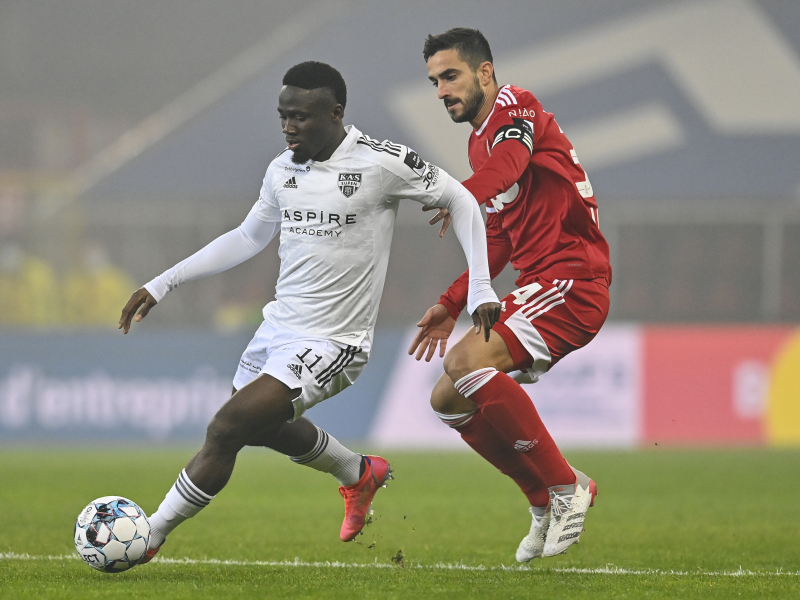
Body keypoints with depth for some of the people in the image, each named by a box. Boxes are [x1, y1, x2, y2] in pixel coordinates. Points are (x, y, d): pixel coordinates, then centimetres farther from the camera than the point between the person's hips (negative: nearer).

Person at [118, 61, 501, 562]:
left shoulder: (382, 163, -15)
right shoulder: (283, 169, 4)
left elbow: (460, 201, -3)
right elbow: (248, 239, 19)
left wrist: (480, 289, -9)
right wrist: (163, 284, 16)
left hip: (329, 346, -8)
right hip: (277, 329, 8)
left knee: (226, 431, -16)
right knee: (263, 426, 26)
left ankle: (147, 539, -4)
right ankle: (359, 473, 50)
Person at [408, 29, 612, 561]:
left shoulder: (514, 108, -8)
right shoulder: (480, 142, 22)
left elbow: (509, 161, -33)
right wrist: (453, 304, 24)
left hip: (572, 280, -10)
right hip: (537, 287, 10)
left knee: (466, 362, -28)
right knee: (449, 400, 6)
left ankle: (565, 487, -19)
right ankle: (547, 503, 13)